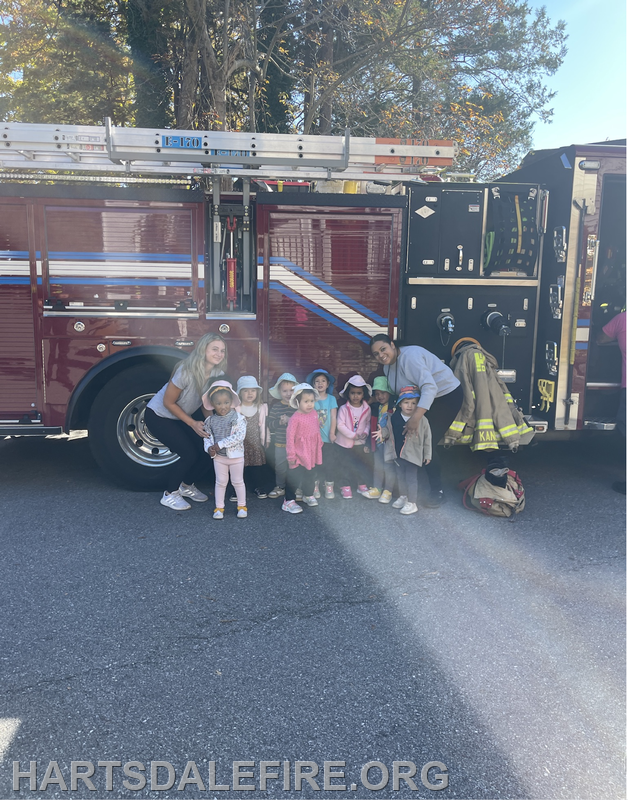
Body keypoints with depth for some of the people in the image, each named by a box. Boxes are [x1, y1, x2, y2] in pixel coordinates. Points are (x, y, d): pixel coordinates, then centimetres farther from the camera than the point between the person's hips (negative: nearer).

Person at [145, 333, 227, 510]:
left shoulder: (218, 375, -13)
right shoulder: (187, 371, -32)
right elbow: (168, 403, -22)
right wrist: (193, 424, -23)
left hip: (182, 416, 7)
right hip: (158, 416, -6)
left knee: (206, 451, -5)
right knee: (189, 454, -18)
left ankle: (186, 486, 22)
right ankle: (169, 495, 4)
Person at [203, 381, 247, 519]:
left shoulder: (238, 418, -15)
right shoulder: (210, 420, -2)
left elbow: (239, 436, -24)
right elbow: (207, 436, 8)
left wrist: (220, 444, -23)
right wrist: (209, 447, -13)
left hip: (236, 456, -3)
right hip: (218, 457, 3)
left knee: (237, 481, 10)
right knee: (220, 482, 12)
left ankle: (242, 506, 26)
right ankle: (219, 507, 23)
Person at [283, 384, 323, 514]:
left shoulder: (314, 413, -1)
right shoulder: (295, 418, -22)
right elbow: (290, 437, -20)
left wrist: (319, 444, 18)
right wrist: (291, 455, -17)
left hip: (313, 453, 7)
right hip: (299, 455, -7)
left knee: (310, 475, 22)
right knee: (294, 478, 1)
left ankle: (308, 495, 42)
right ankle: (289, 501, 12)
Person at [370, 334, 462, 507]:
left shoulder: (409, 356, -27)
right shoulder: (388, 366, 2)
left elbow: (429, 387, -36)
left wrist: (416, 417, -44)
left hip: (447, 395, -9)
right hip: (425, 399, 9)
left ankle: (437, 492, -1)